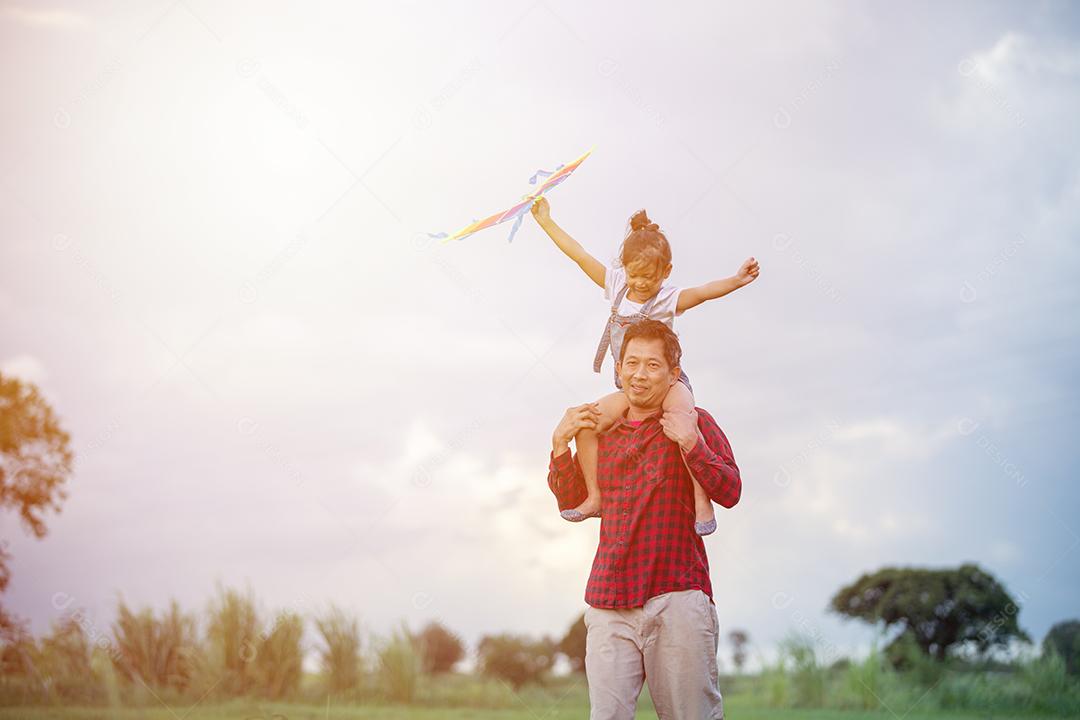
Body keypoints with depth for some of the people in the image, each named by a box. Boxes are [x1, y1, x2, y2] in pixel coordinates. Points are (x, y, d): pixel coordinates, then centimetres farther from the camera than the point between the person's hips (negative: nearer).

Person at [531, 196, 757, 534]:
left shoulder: (667, 299, -17)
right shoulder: (616, 284, -2)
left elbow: (700, 292, -36)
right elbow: (580, 255, 2)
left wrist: (736, 281, -55)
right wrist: (546, 222, 5)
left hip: (669, 382, -6)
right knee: (585, 426, -5)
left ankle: (702, 501, -25)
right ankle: (594, 497, 7)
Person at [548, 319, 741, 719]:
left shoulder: (693, 422, 6)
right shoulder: (602, 430, 19)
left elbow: (730, 492, -2)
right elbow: (570, 500, 23)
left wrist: (691, 443, -15)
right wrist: (560, 442, 9)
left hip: (676, 595, -3)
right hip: (608, 599, 4)